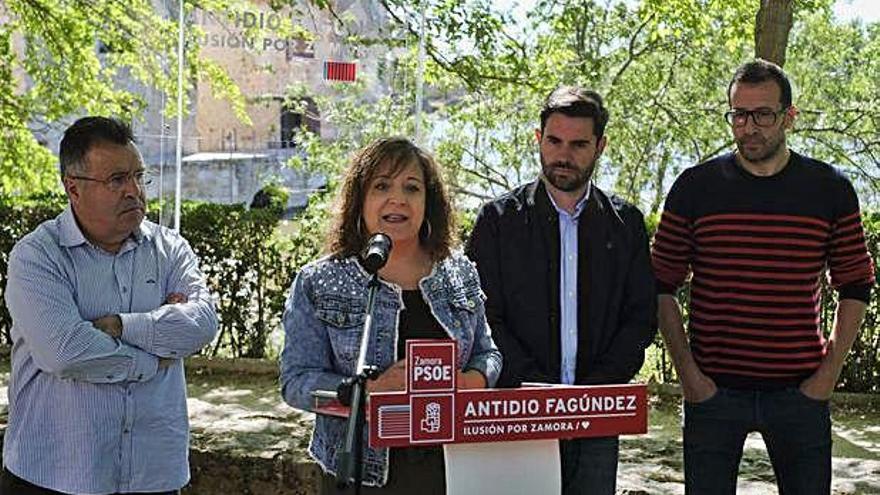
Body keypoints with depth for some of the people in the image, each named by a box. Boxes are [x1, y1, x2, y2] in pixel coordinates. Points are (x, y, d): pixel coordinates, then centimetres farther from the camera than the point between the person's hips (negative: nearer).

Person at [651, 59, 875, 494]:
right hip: (713, 390, 0)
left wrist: (830, 372, 0)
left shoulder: (830, 189, 2)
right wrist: (687, 372, -4)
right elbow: (663, 287, 4)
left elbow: (855, 286, 9)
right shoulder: (695, 187, 0)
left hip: (800, 393, 1)